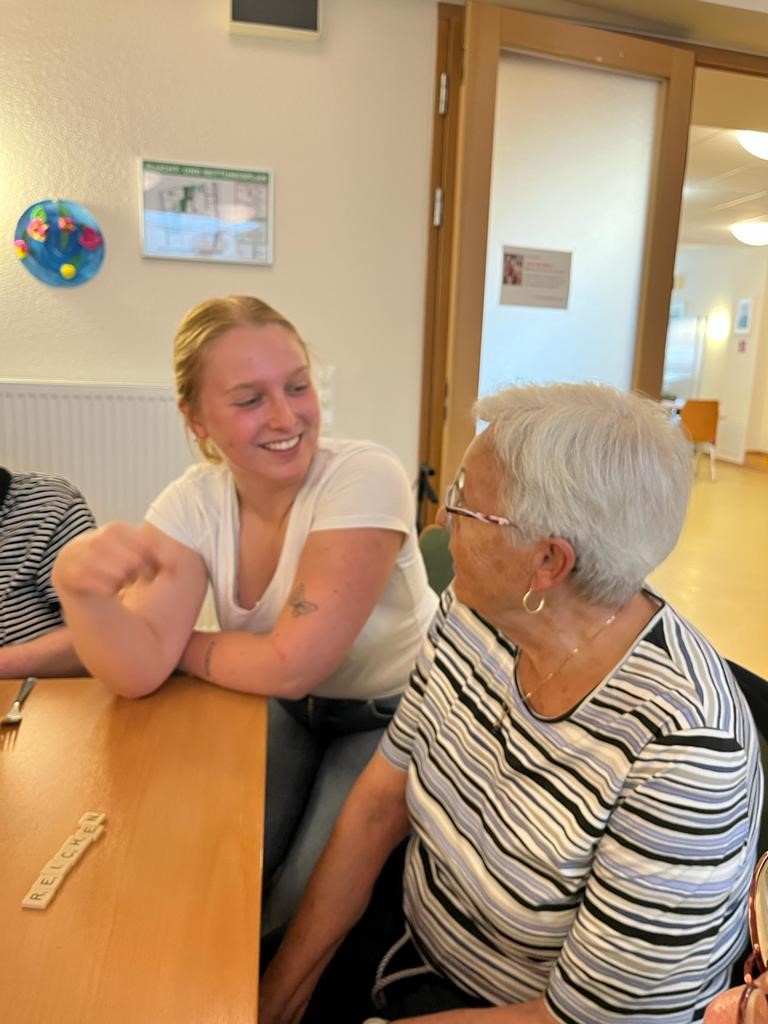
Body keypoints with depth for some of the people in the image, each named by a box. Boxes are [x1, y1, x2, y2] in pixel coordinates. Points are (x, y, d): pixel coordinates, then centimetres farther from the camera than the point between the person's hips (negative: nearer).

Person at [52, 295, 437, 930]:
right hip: (286, 709, 4)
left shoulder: (365, 477, -28)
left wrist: (179, 646, -14)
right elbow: (140, 671, -22)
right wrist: (77, 585, -40)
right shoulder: (193, 503, -12)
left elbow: (292, 663, -28)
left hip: (391, 714, -3)